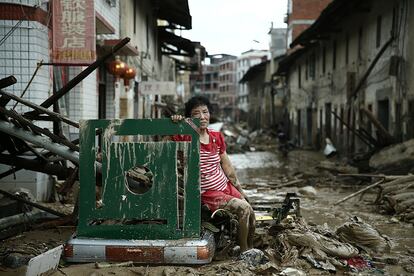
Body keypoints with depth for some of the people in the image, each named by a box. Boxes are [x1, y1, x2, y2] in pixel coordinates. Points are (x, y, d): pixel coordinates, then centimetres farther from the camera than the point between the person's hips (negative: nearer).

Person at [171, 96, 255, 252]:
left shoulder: (217, 137, 4)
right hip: (207, 194, -6)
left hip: (226, 186, 6)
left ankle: (250, 249, 29)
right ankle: (244, 252, -2)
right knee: (243, 208, -21)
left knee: (251, 216, 2)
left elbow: (227, 166, 12)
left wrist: (240, 190, 15)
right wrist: (174, 123, -33)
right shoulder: (186, 138, -13)